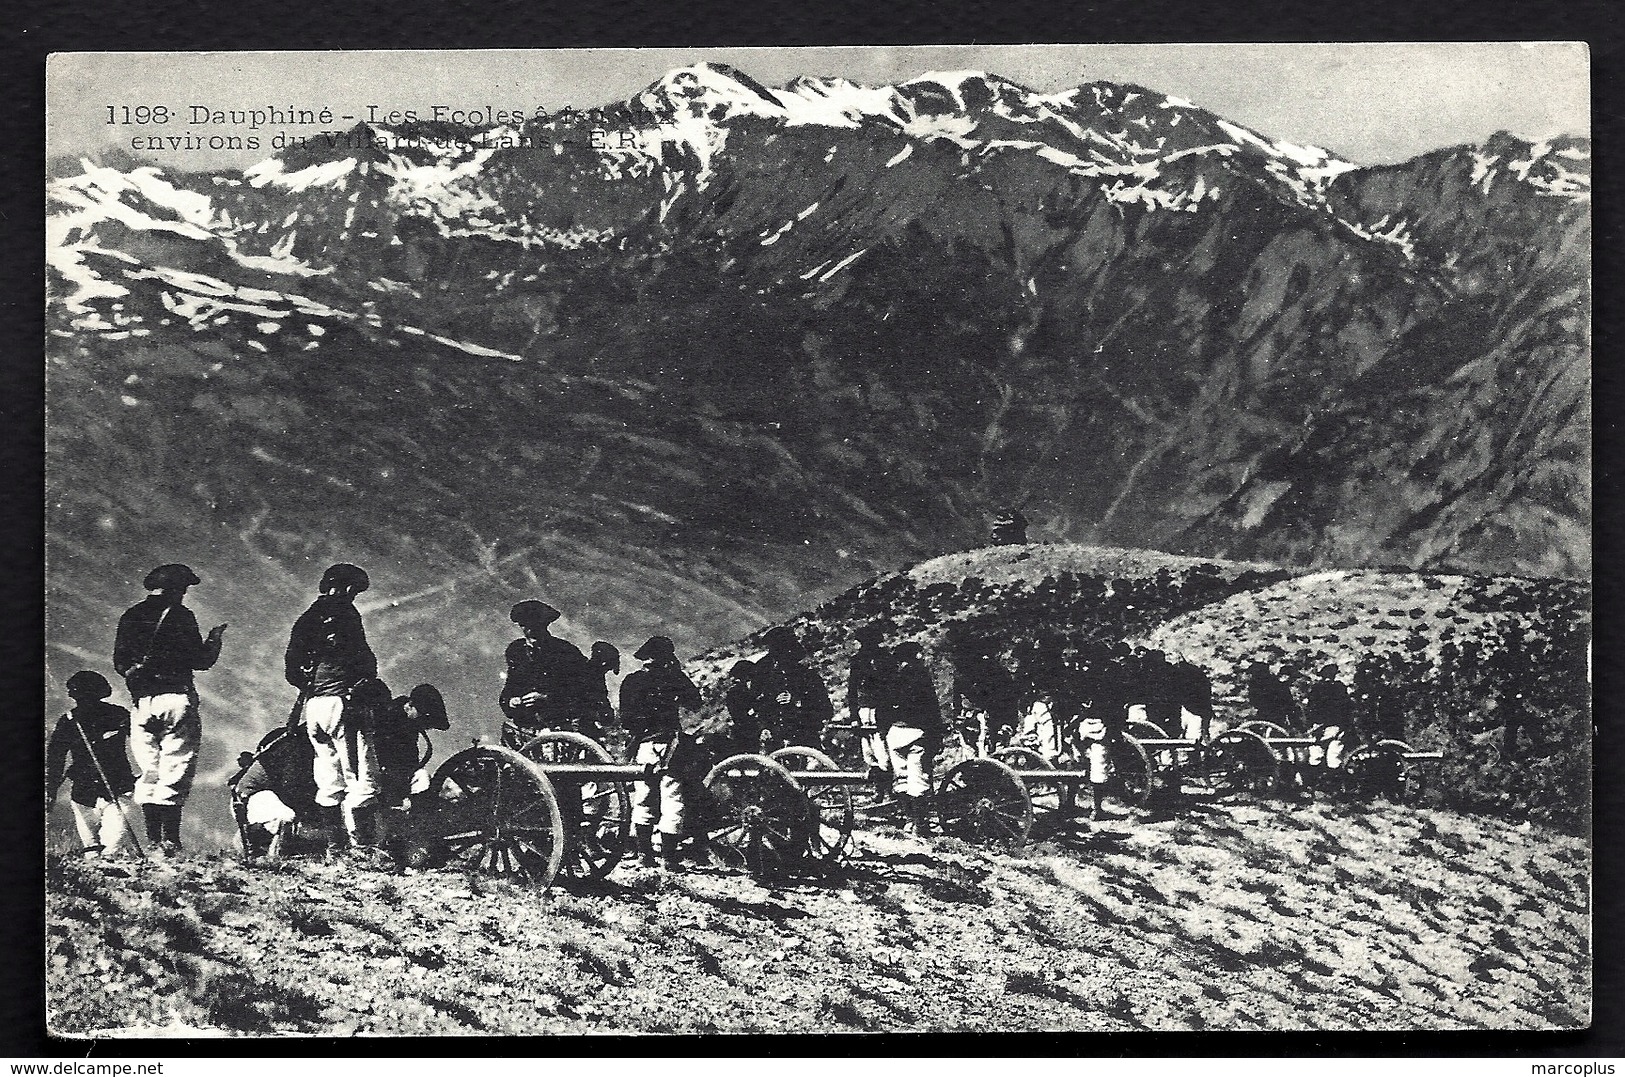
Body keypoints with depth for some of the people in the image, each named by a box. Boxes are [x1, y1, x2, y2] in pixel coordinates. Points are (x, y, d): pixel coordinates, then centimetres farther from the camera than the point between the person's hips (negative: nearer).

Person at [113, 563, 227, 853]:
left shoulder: (130, 617, 11)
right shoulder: (180, 616, -5)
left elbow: (120, 664, 14)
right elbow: (200, 661, -5)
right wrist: (214, 640, 12)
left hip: (141, 702, 5)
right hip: (176, 697, -5)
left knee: (149, 771, 10)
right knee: (176, 769, -2)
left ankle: (153, 840, 8)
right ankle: (169, 839, -6)